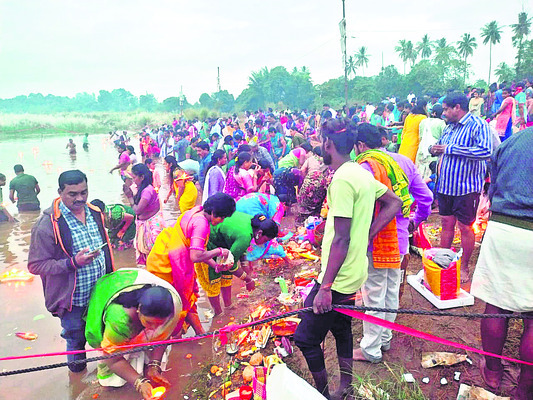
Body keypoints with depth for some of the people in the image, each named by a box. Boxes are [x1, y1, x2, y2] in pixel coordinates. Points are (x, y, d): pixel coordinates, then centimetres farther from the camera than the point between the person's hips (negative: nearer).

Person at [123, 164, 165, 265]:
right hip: (144, 224, 10)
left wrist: (130, 197, -12)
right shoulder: (142, 189, 6)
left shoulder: (148, 190, -24)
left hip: (152, 224, -10)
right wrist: (130, 194, 0)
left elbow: (137, 210, -24)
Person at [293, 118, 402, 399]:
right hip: (354, 273, 10)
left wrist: (326, 287, -21)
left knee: (306, 338, 1)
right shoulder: (362, 173, 7)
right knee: (341, 328, 23)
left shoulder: (342, 179, -21)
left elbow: (341, 239, -24)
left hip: (339, 278, -10)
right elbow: (394, 203, 15)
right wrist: (367, 235, 7)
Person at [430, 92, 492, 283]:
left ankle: (464, 268, 19)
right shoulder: (449, 127, 11)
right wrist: (435, 150, -1)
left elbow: (486, 151, -28)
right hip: (446, 184, 7)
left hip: (466, 186, -6)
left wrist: (449, 149, -25)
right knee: (447, 223, 14)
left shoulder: (478, 125, -13)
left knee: (465, 227, 4)